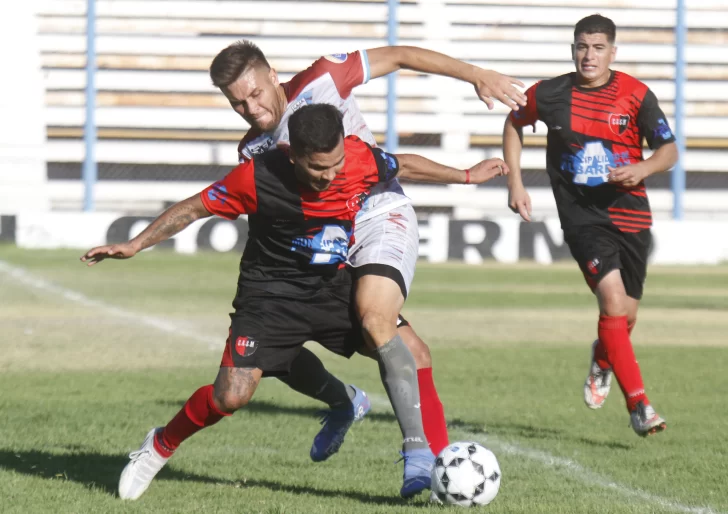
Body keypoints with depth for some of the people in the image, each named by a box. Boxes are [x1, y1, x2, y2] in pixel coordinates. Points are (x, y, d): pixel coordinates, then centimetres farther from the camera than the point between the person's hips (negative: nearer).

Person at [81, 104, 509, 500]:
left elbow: (405, 165, 6)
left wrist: (466, 176, 19)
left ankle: (419, 458, -18)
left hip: (336, 287, 3)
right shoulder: (258, 178, -24)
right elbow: (195, 208, -10)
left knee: (392, 339, -24)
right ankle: (160, 447, 13)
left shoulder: (362, 160, -17)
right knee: (230, 398, -15)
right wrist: (134, 246, -10)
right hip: (272, 293, -3)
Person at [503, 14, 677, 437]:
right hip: (581, 213, -2)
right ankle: (639, 406, -20)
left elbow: (669, 151, -1)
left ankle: (602, 362, 46)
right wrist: (515, 182, 9)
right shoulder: (551, 95, -3)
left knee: (626, 314, 7)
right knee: (612, 297, -21)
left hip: (630, 212, 2)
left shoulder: (636, 95, -5)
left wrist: (642, 169, -22)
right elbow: (514, 123, 16)